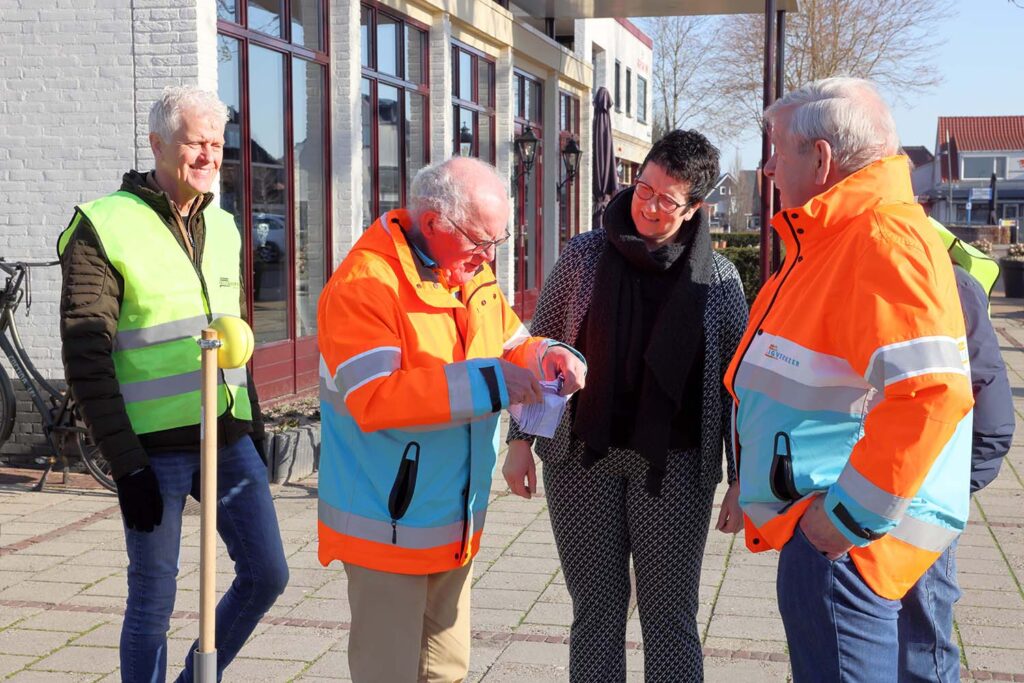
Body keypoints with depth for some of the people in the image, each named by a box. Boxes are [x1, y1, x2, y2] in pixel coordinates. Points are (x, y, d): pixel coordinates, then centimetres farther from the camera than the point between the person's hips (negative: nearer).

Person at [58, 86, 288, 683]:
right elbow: (86, 360, -11)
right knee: (153, 598, 3)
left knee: (267, 574, 8)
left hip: (229, 438, 6)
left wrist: (255, 425, 16)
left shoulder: (222, 228, 13)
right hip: (156, 448, -6)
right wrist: (126, 463, -15)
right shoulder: (104, 229, -8)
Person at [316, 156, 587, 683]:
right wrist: (487, 384, -30)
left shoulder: (473, 274, 6)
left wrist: (548, 358, -5)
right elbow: (374, 398, -29)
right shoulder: (365, 284, -21)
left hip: (455, 521, 8)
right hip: (388, 526, -8)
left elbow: (511, 346, 18)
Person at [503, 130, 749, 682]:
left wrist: (741, 480, -1)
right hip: (582, 456, 1)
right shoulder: (584, 256, 1)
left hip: (673, 465, -1)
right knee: (596, 614, 6)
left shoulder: (718, 278, -1)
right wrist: (520, 438, 2)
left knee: (669, 617, 3)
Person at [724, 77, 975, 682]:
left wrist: (852, 513, -24)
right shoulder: (834, 238, 15)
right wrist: (752, 484, 24)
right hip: (818, 524, 11)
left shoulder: (885, 237, -20)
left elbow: (930, 392, -30)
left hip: (846, 540, -11)